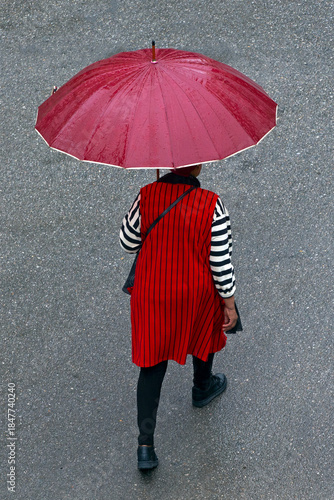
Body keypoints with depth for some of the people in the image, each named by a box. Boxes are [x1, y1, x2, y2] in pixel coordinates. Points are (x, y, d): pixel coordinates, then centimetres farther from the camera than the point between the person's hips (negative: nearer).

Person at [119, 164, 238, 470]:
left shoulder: (146, 197, -15)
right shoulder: (212, 205, -21)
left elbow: (128, 243, -2)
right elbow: (221, 263, -15)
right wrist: (229, 304, -4)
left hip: (152, 293, 1)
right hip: (197, 295, -1)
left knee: (152, 363, 12)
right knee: (205, 331, 31)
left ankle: (145, 443, 9)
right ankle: (203, 388, 58)